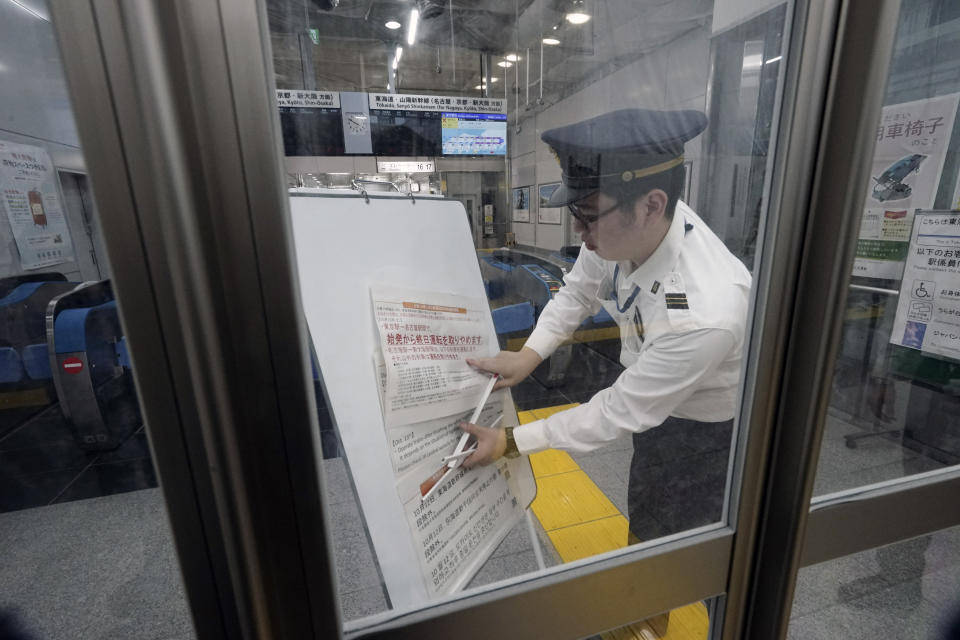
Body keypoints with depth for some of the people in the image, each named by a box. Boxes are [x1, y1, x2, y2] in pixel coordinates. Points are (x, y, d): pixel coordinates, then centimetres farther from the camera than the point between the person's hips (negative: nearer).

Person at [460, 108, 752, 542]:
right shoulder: (624, 225, -24)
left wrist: (510, 442, -24)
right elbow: (577, 291, -4)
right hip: (652, 400, 6)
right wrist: (528, 354, -14)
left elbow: (621, 411, -30)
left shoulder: (706, 315, -43)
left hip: (706, 427, -6)